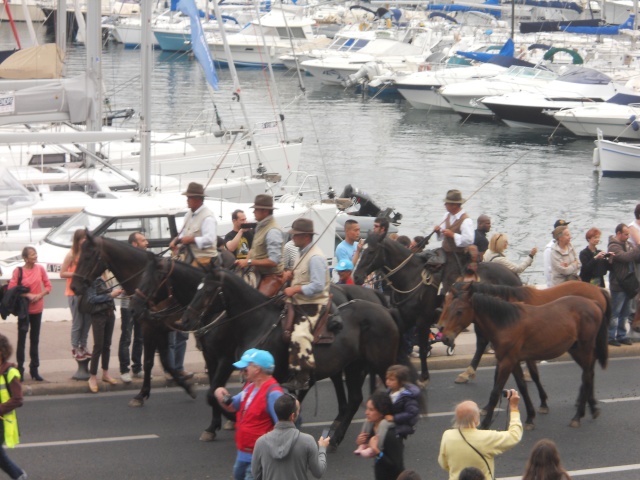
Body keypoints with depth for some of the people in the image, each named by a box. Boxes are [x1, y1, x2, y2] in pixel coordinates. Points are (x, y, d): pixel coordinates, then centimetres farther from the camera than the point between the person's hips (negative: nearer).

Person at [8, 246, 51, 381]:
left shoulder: (40, 268, -2)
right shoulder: (18, 271, -11)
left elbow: (48, 286, 5)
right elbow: (11, 289, -12)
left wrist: (40, 295, -12)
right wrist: (27, 295, -19)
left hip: (37, 308, 4)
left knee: (35, 339, 11)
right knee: (21, 339, 0)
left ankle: (34, 370, 19)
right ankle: (20, 369, 6)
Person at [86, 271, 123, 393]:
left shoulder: (107, 278, 8)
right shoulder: (93, 279, -14)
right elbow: (92, 299, -18)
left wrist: (116, 292, -4)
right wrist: (110, 295, -19)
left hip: (109, 313, 7)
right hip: (98, 315, -7)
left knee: (107, 345, 14)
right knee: (98, 346, -4)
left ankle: (105, 374, 24)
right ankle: (93, 377, 3)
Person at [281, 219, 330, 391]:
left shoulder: (315, 257, -16)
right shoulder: (304, 253, 15)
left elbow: (318, 286, -23)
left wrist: (295, 290, -21)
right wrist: (292, 275, 11)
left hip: (313, 306, -11)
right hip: (300, 305, 11)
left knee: (299, 336, -25)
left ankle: (301, 379, -25)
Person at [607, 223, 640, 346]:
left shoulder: (626, 244, 12)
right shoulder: (614, 247, -14)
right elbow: (626, 257, -30)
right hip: (618, 286, -8)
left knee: (624, 313, 15)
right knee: (615, 312, -1)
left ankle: (621, 335, 24)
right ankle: (611, 337, 5)